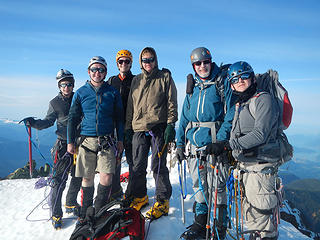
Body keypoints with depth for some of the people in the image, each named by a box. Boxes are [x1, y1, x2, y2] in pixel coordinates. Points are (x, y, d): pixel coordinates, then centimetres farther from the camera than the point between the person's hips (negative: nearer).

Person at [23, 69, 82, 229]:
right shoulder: (55, 103, 1)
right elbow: (48, 121, -1)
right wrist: (34, 123, -17)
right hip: (63, 144, -3)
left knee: (78, 177, 13)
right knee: (59, 179, -4)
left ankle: (70, 204, 34)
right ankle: (56, 213, 12)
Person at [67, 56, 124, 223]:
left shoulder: (112, 92, 7)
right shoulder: (80, 93, 7)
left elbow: (119, 118, 11)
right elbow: (73, 118, 10)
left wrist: (120, 140, 7)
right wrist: (70, 141, 5)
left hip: (107, 142, 0)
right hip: (87, 141, 1)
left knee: (106, 177, -9)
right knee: (87, 178, 7)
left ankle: (99, 212, 11)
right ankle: (86, 213, 24)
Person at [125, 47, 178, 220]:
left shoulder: (165, 77, 6)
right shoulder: (136, 81, 18)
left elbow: (171, 102, 0)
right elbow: (130, 105, 20)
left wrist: (170, 124, -10)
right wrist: (128, 126, 15)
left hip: (158, 128, -4)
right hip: (139, 129, 4)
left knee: (158, 166, -1)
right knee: (138, 166, 7)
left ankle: (162, 201, 12)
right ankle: (139, 196, 26)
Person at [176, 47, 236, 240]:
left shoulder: (223, 83, -1)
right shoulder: (192, 87, 16)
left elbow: (231, 114, -9)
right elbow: (185, 117, 17)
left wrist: (221, 140, -20)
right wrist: (180, 143, 12)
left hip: (215, 143, -5)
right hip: (194, 144, 6)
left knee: (216, 188, 0)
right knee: (199, 186, 13)